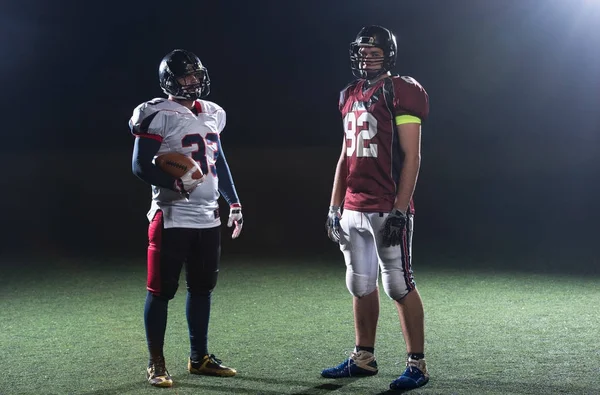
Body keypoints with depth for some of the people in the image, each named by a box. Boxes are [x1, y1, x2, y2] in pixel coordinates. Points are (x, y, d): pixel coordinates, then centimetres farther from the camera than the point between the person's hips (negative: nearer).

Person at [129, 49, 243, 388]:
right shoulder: (159, 115, -10)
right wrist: (176, 183, -26)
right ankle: (156, 364, 9)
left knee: (202, 287, 13)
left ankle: (200, 357, 24)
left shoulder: (212, 114, 13)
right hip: (172, 217, -7)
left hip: (208, 218, 7)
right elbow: (141, 166, -13)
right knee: (162, 290, 0)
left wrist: (234, 203, 19)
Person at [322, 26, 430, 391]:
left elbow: (411, 157, -12)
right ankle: (364, 357, 25)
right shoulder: (351, 96, 15)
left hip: (387, 209, -7)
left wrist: (400, 210, -18)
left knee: (399, 285, -4)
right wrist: (335, 207, 15)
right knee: (361, 285, 13)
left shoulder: (401, 93, -8)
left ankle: (418, 365, 6)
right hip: (354, 210, 7)